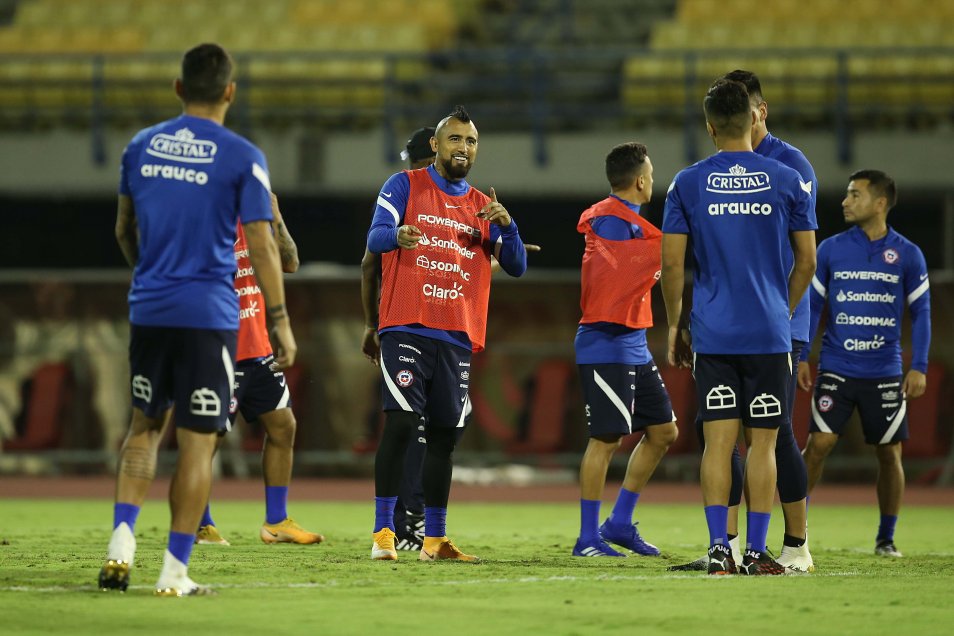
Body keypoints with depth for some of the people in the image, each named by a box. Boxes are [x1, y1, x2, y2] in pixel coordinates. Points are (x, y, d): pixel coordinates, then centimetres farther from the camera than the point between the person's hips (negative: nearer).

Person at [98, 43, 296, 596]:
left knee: (146, 425, 18)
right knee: (198, 442, 1)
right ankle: (175, 571, 1)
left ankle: (122, 540, 2)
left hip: (148, 308, 4)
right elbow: (262, 246, -9)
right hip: (210, 315, -4)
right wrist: (280, 321, -1)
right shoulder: (242, 158, -7)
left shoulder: (141, 147, 6)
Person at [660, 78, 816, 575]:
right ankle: (756, 552, 3)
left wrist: (674, 327, 12)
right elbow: (806, 261, 4)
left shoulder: (688, 184, 0)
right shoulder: (787, 181, 0)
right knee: (762, 443, 4)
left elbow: (671, 264, 0)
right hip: (770, 334, 0)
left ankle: (718, 548, -4)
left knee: (718, 441, 2)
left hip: (712, 333, 0)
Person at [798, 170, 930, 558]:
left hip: (885, 375, 0)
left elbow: (921, 312, 4)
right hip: (836, 369, 0)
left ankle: (886, 538, 16)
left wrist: (919, 367, -3)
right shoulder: (831, 250, 3)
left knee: (889, 453, 4)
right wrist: (801, 358, 2)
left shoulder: (907, 255, 1)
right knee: (818, 444, -9)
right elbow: (812, 305, 8)